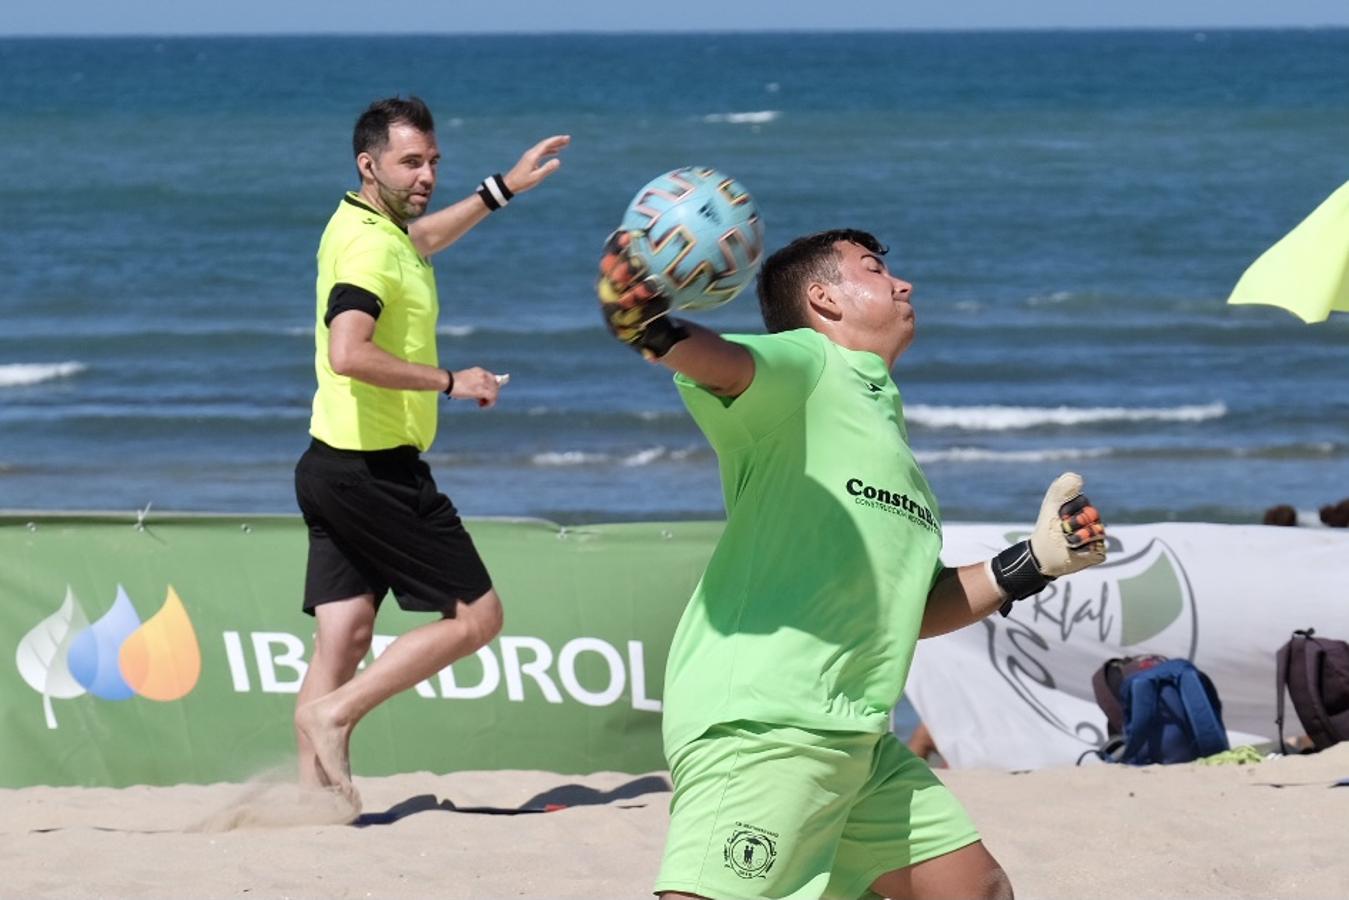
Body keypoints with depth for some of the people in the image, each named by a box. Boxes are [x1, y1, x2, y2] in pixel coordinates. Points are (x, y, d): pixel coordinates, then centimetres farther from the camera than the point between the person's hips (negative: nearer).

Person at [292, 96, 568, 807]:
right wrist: (450, 381, -24)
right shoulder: (370, 247, -18)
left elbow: (422, 238, 38)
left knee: (342, 641, 7)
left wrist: (504, 187, 40)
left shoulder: (367, 227, 13)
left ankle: (315, 790, 5)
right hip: (376, 473, -10)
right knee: (477, 615, -2)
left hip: (334, 468, 10)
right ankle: (335, 713, -6)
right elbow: (347, 354, -32)